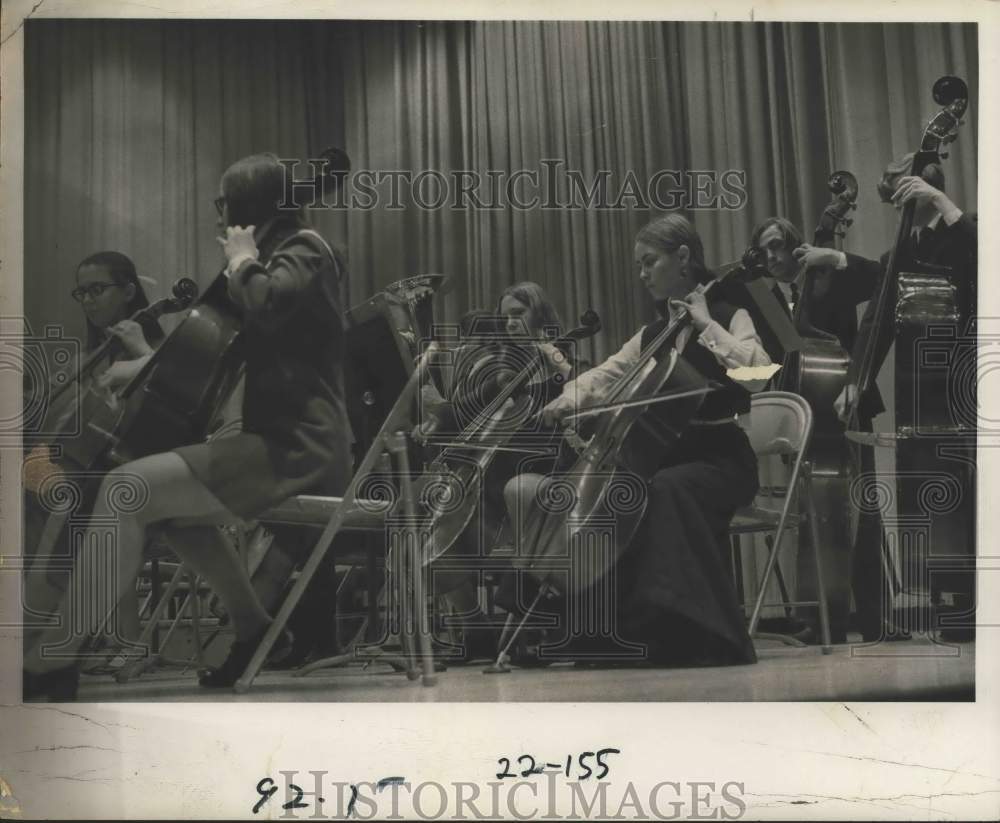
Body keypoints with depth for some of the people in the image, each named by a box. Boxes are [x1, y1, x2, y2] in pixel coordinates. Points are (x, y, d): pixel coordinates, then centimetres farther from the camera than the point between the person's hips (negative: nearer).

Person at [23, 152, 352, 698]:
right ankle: (253, 626, 22)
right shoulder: (285, 254, 23)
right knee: (168, 501, 24)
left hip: (296, 448, -11)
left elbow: (268, 303, -27)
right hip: (290, 441, 11)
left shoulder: (302, 247, -5)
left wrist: (241, 261, -8)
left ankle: (49, 659, -15)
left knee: (125, 488, -19)